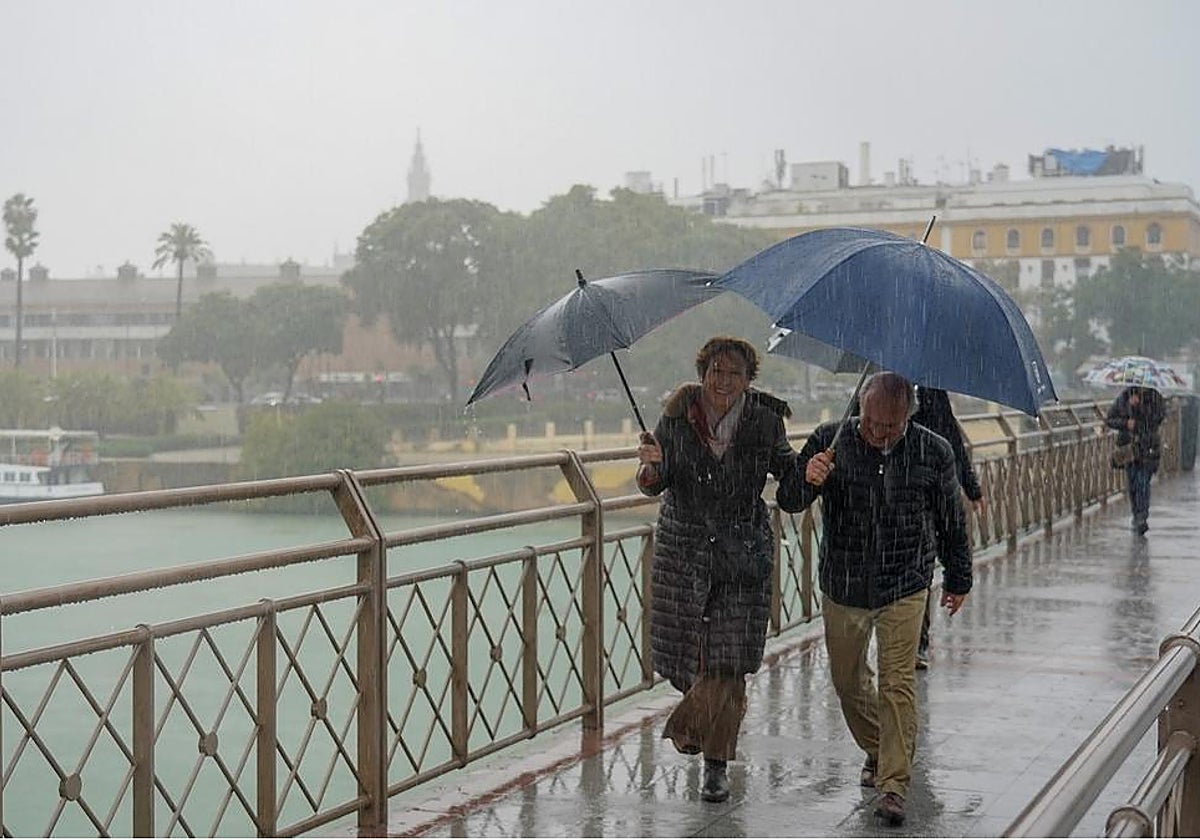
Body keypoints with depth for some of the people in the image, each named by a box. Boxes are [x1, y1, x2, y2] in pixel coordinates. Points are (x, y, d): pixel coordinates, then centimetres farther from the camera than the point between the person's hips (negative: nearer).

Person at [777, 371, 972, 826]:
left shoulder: (933, 452, -7)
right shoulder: (830, 441, -10)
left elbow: (951, 521, 7)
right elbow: (787, 501, -13)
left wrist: (958, 579, 16)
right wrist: (807, 479, -35)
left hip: (904, 588, -2)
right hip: (842, 587, 2)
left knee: (897, 685, -8)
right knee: (847, 680, 15)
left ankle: (893, 786, -3)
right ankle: (876, 751, 40)